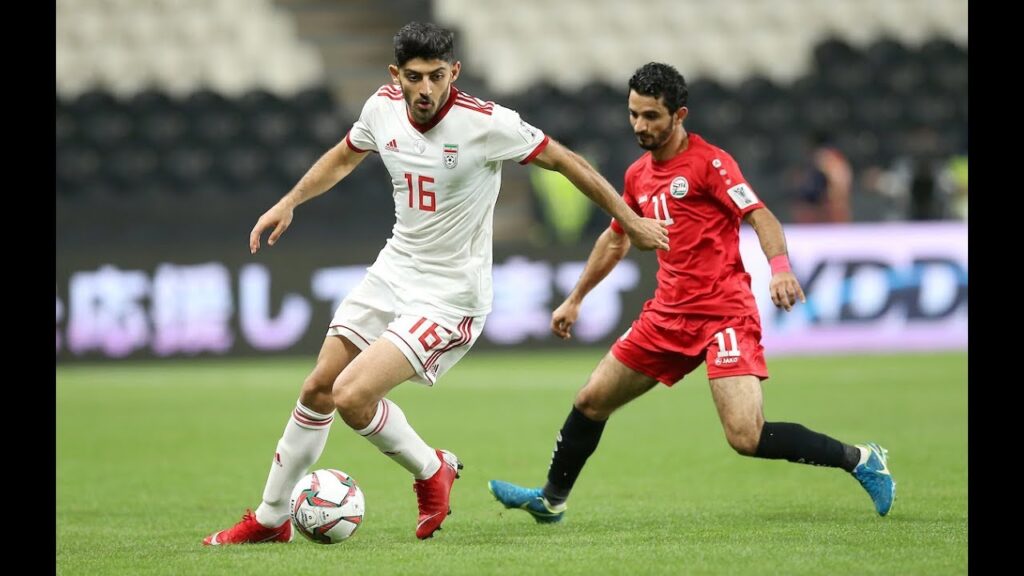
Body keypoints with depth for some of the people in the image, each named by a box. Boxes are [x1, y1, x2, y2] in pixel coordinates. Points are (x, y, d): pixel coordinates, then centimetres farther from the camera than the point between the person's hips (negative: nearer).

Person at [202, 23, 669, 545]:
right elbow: (344, 156, 18)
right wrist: (289, 203, 12)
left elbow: (566, 162, -11)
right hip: (393, 270, 6)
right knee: (317, 390, 8)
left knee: (352, 396, -19)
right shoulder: (383, 108, -5)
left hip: (449, 297, -6)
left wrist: (632, 222, -5)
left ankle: (431, 470, 9)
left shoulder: (487, 124, -23)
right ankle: (270, 519, 25)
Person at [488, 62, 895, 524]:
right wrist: (575, 300, 34)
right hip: (668, 313, 8)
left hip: (724, 311, -8)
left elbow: (760, 216, -19)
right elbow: (615, 240, 29)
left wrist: (780, 266, -38)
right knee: (591, 401, 10)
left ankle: (861, 460, -5)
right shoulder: (638, 176, 13)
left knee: (747, 438, -21)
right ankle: (551, 500, 30)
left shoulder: (708, 162, -10)